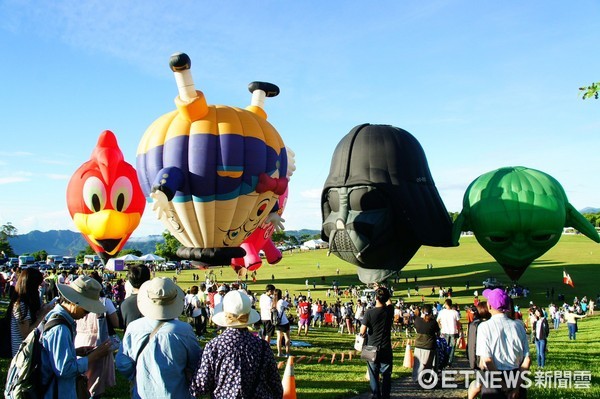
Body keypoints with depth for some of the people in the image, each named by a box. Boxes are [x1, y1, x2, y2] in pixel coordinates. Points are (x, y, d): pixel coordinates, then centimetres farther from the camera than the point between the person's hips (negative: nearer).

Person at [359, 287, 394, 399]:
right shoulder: (389, 310, -8)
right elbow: (389, 302, 17)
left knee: (374, 376, 9)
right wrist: (382, 290, 26)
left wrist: (363, 334, 10)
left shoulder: (369, 312, -15)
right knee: (386, 375, 11)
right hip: (386, 349, 1)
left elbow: (362, 332, -13)